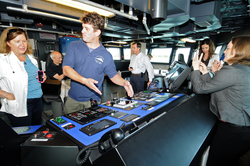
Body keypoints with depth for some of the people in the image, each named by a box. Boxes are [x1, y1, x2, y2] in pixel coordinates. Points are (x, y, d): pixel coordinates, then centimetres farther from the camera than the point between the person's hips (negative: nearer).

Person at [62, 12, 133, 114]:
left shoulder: (106, 55, -5)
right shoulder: (74, 47, -3)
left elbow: (113, 75, 4)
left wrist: (124, 82, -17)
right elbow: (66, 69, -12)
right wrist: (84, 80, -28)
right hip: (72, 100, 2)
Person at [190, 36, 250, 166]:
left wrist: (196, 69, -2)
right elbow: (214, 87, 14)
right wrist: (205, 73, 15)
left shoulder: (231, 71, -22)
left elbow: (200, 88, -17)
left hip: (233, 130, -10)